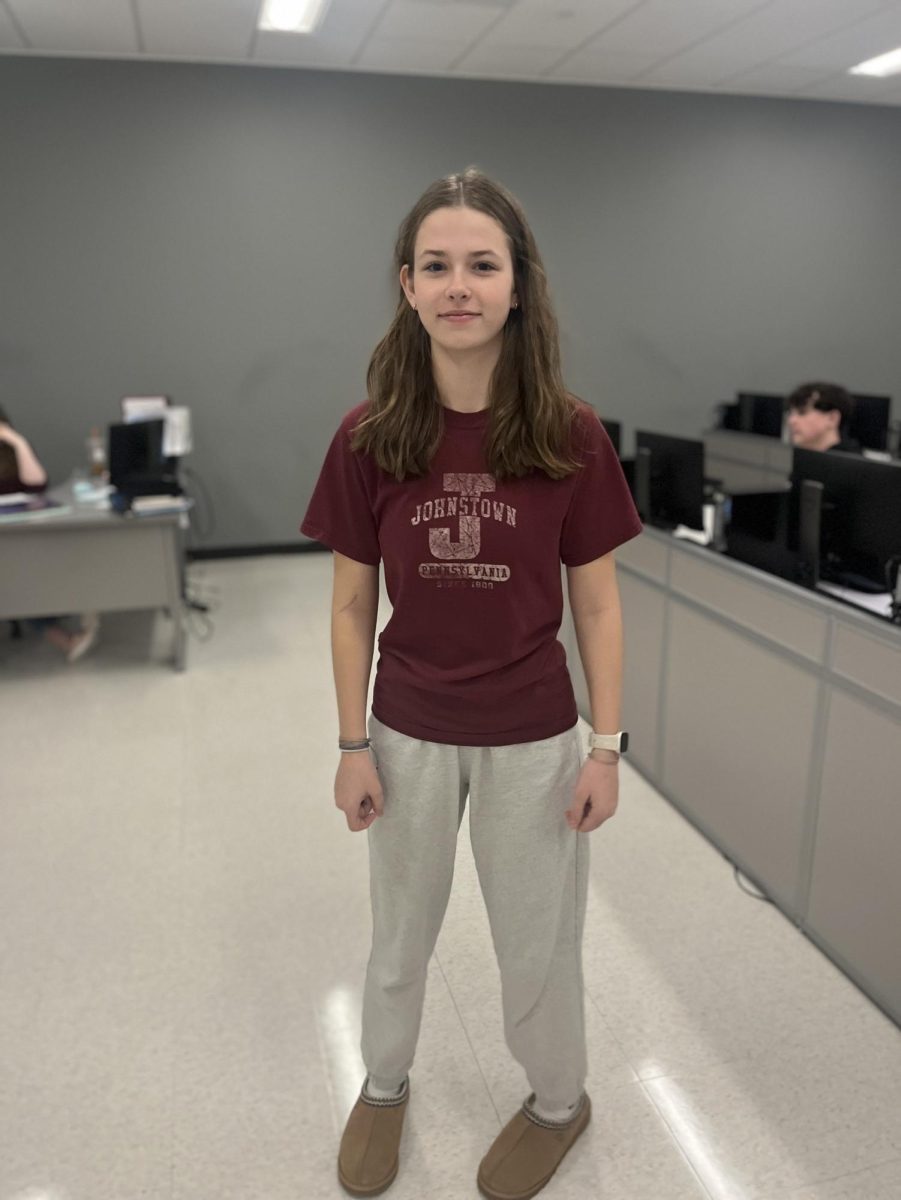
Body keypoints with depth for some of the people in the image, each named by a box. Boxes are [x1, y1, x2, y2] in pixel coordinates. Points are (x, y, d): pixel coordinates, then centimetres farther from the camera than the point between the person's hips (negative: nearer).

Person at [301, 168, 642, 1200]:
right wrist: (354, 746, -2)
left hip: (531, 737, -1)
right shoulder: (369, 437, -10)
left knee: (537, 940, 18)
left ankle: (559, 1101, 49)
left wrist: (606, 747, -5)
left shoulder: (569, 436, -12)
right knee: (399, 934, 23)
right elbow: (351, 605, -3)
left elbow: (596, 605, -5)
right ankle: (383, 1084, 52)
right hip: (409, 733, 2)